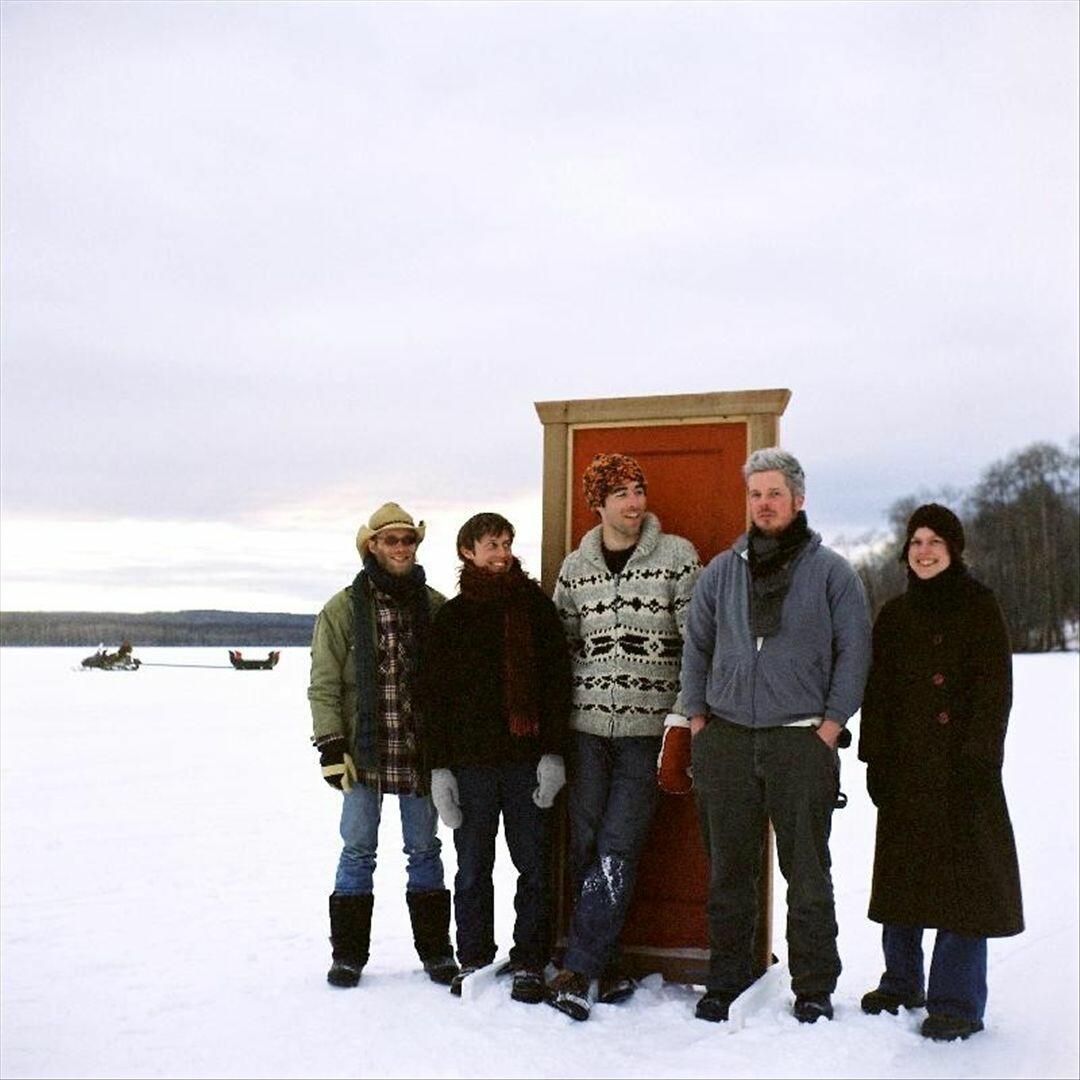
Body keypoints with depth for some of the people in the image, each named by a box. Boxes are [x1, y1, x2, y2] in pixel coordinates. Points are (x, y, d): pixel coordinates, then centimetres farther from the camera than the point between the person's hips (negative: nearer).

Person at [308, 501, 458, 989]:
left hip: (420, 752, 2)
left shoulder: (435, 606, 5)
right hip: (363, 752, -2)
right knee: (358, 852, 6)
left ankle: (435, 949, 23)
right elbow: (324, 684, -2)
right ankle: (348, 954, 18)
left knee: (424, 850, 12)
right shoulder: (343, 609, -1)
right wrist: (331, 745, -9)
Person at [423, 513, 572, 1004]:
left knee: (534, 865, 3)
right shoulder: (451, 616, 8)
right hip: (470, 760, 1)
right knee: (473, 867, 7)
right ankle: (473, 960, 21)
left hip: (527, 757, 0)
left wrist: (552, 752, -6)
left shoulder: (535, 605, 6)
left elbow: (558, 680, 2)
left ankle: (529, 963, 15)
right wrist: (439, 766, 0)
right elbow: (435, 695, 7)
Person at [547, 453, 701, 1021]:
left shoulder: (677, 556, -1)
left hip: (649, 726, -3)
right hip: (588, 724, 3)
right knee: (585, 847, 5)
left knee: (618, 850, -7)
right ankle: (606, 964, 18)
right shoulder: (575, 567, 8)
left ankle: (579, 969, 0)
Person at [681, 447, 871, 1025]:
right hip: (726, 739, 3)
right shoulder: (720, 571, 11)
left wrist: (830, 726, -5)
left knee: (807, 872, 4)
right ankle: (725, 981, 21)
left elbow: (853, 652, 1)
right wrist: (698, 719, 8)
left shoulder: (830, 571, 2)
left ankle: (814, 988, 16)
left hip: (801, 740, -2)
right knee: (729, 869, 9)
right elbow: (696, 648, 15)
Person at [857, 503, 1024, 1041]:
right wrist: (876, 760, 3)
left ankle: (957, 1003, 6)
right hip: (906, 765, 5)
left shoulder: (979, 607, 0)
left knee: (964, 875, -3)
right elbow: (878, 691, 11)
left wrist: (977, 756, -15)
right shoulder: (895, 615, 13)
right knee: (900, 871, 11)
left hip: (962, 764, -5)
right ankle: (901, 984, 25)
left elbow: (994, 688, -7)